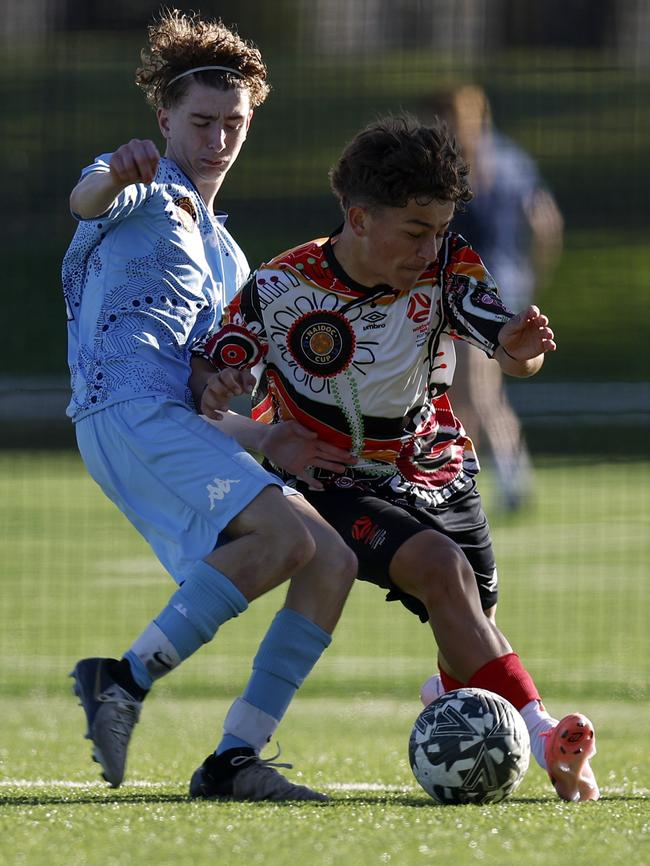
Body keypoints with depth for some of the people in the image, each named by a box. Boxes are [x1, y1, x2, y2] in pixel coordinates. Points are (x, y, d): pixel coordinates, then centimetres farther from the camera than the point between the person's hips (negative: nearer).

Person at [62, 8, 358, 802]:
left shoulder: (224, 258, 33)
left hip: (175, 426, 8)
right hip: (125, 409, -8)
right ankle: (126, 678, -26)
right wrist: (114, 180, -42)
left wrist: (266, 441, 15)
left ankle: (235, 759, -11)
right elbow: (84, 202, -17)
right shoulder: (147, 195, 10)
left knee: (331, 562, -6)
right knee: (285, 534, -27)